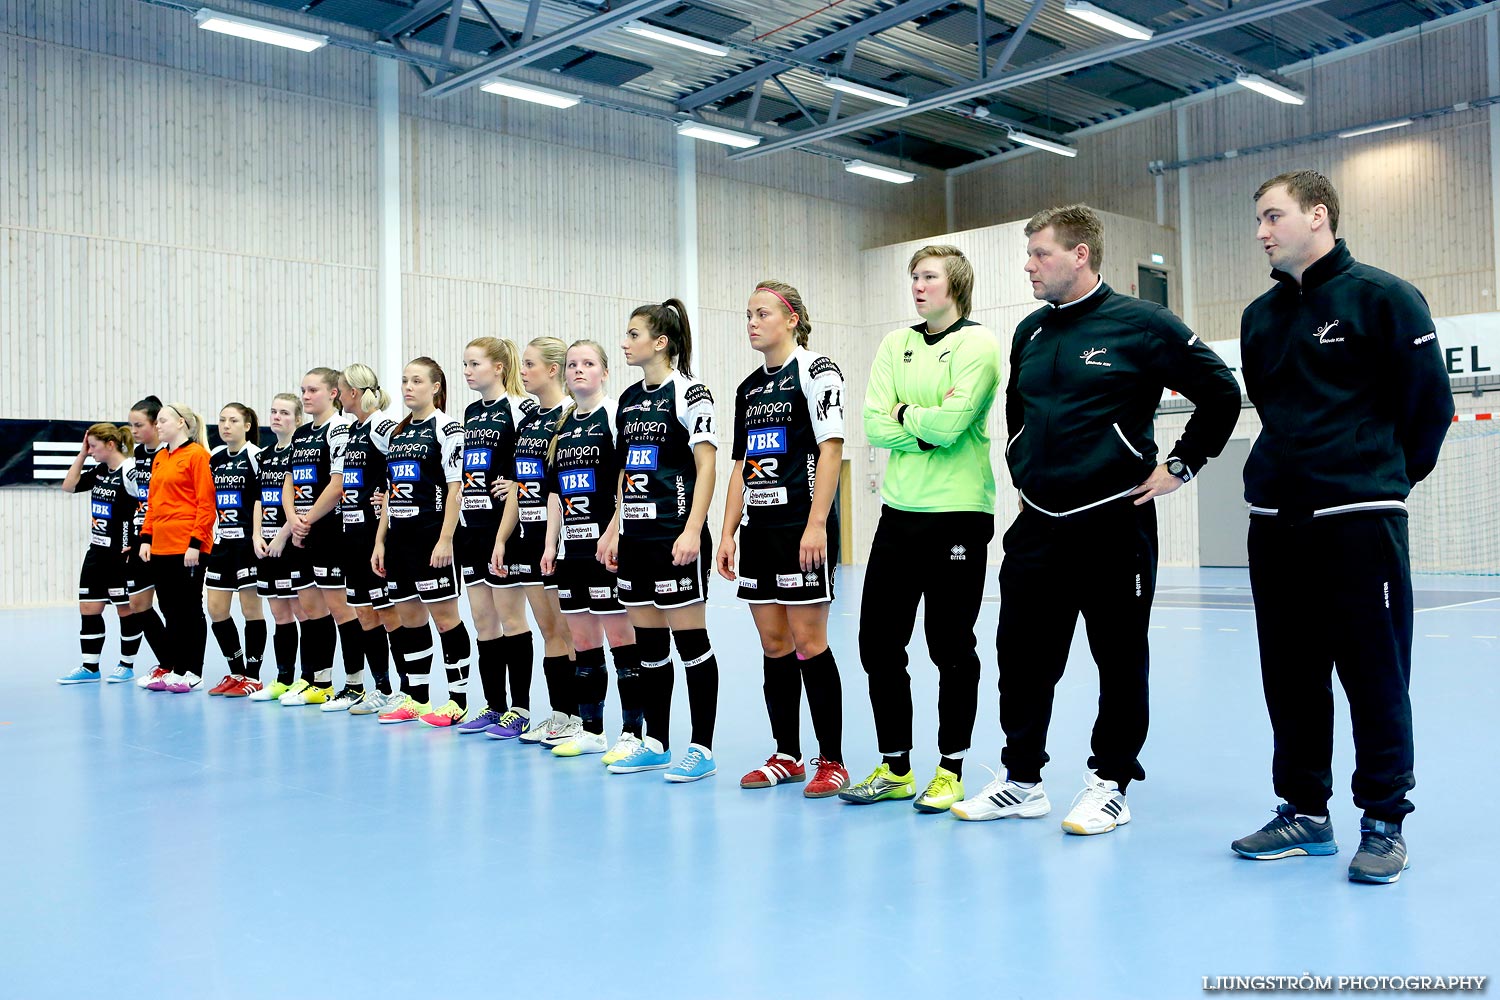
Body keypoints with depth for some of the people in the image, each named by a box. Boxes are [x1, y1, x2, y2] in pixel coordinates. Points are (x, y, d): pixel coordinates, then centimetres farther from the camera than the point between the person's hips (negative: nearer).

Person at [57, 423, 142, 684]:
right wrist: (82, 453, 8)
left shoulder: (129, 471, -16)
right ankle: (90, 668, 16)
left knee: (126, 610, 4)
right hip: (97, 552, 9)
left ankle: (127, 665, 15)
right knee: (88, 609, 9)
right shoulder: (99, 471, 10)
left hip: (122, 555, -9)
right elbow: (69, 486, 16)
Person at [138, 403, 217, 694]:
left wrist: (196, 542, -17)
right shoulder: (159, 458, 15)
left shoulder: (197, 455, -8)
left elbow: (206, 504, -13)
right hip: (160, 547, 8)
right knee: (170, 610, 11)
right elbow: (153, 503, 20)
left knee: (190, 609, 1)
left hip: (188, 548, -8)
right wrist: (146, 538, 11)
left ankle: (193, 673, 8)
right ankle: (176, 669, 19)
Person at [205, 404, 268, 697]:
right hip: (222, 541, 7)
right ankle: (236, 672, 19)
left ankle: (252, 677, 7)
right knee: (216, 609, 7)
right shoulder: (215, 457, 13)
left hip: (247, 539, -7)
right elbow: (211, 500, 19)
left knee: (251, 606, -1)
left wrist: (257, 536, -21)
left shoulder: (255, 455, -7)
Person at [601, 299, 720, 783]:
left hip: (675, 536, -8)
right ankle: (654, 743, 20)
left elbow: (706, 465, -13)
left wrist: (693, 530, -20)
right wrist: (614, 528, 14)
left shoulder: (688, 392, -8)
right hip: (636, 537, 8)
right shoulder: (628, 399, 15)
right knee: (648, 643, 11)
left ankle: (702, 747, 6)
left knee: (690, 638, -2)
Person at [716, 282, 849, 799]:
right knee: (773, 645, 9)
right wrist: (727, 532, 12)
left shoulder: (815, 370, -4)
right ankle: (786, 755, 18)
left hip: (804, 527, -7)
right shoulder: (748, 387, 17)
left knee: (808, 641, -5)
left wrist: (816, 525, -20)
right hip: (760, 529, 7)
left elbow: (831, 448, -12)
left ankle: (831, 761, 5)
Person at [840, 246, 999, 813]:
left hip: (958, 515, -6)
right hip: (899, 511, 6)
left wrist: (905, 415, -3)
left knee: (951, 649, 2)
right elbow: (875, 426, 1)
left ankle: (951, 770, 18)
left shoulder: (977, 343, -5)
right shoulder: (895, 345, 12)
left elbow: (950, 423, -18)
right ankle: (894, 767, 22)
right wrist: (929, 425, -10)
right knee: (878, 643, 7)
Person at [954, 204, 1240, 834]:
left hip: (1113, 520, -5)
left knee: (1120, 659, 5)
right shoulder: (1029, 333, 11)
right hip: (1037, 523, 6)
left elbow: (1221, 392, -4)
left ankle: (1110, 783, 18)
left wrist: (1181, 465, -5)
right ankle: (1021, 780, 20)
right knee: (1022, 653, 7)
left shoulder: (1140, 324, -7)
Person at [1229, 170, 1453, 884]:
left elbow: (1431, 401, -3)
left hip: (1360, 521, -6)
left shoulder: (1383, 297, -5)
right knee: (1290, 676, 10)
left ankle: (1384, 823, 14)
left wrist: (1387, 475, 6)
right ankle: (1304, 812, 22)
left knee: (1375, 675, 1)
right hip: (1276, 522, 6)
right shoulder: (1260, 317, 13)